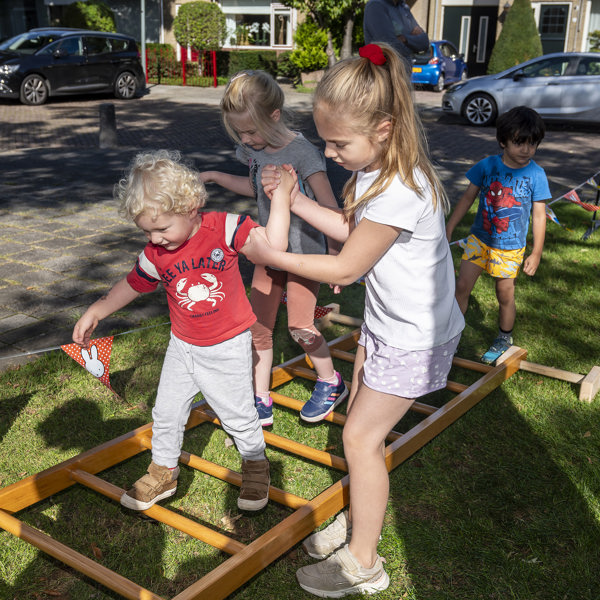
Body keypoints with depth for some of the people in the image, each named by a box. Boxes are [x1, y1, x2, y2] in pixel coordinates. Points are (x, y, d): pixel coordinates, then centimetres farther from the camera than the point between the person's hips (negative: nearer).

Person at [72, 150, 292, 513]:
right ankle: (163, 473, 36)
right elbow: (133, 284, 8)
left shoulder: (224, 228, -20)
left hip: (228, 348, -4)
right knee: (167, 412, 13)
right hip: (183, 347, 4)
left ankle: (256, 464, 37)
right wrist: (95, 312, 8)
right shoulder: (155, 253, -8)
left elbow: (274, 245, -27)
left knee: (238, 415, 9)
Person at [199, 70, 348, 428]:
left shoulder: (302, 153, -23)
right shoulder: (253, 149, -2)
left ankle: (331, 383, 24)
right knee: (259, 327, 7)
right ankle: (262, 402, 18)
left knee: (300, 325, -4)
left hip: (303, 253, -7)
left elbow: (330, 209, -23)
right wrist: (214, 177, 12)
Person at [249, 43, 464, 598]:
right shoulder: (375, 166, -3)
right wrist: (296, 202, 1)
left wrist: (271, 257, -13)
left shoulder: (399, 192, -31)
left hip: (414, 336, -9)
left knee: (361, 437, -2)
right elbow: (353, 229, 10)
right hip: (385, 322, 9)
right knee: (360, 422, 18)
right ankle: (360, 518, 38)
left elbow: (345, 269, -23)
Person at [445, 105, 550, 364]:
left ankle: (504, 338, 33)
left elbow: (539, 215, -5)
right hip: (479, 239, 2)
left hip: (510, 248, -1)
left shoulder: (536, 175, -10)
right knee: (462, 287, 0)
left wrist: (536, 253, -4)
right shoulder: (487, 165, -7)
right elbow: (467, 198, 2)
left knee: (505, 295, 10)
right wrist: (448, 229, 3)